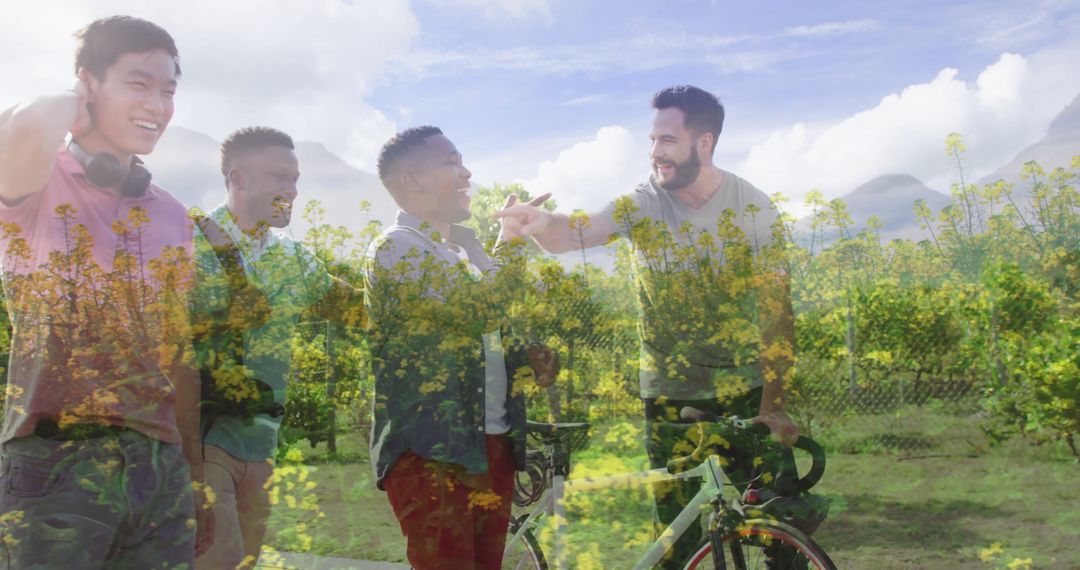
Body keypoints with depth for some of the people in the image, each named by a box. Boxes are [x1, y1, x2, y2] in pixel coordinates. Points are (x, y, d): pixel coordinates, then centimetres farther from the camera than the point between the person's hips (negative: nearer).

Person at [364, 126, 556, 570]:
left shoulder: (462, 249, 18)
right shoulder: (395, 249, -10)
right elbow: (479, 309, -23)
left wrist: (528, 360, 4)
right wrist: (511, 239, -9)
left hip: (493, 444, 8)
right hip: (430, 451, -8)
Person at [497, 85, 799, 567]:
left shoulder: (753, 208, -9)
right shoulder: (641, 205, -8)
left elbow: (776, 310, -9)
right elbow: (576, 235, -25)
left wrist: (774, 404, -13)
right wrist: (543, 223, -49)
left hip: (744, 387, 0)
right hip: (668, 393, 1)